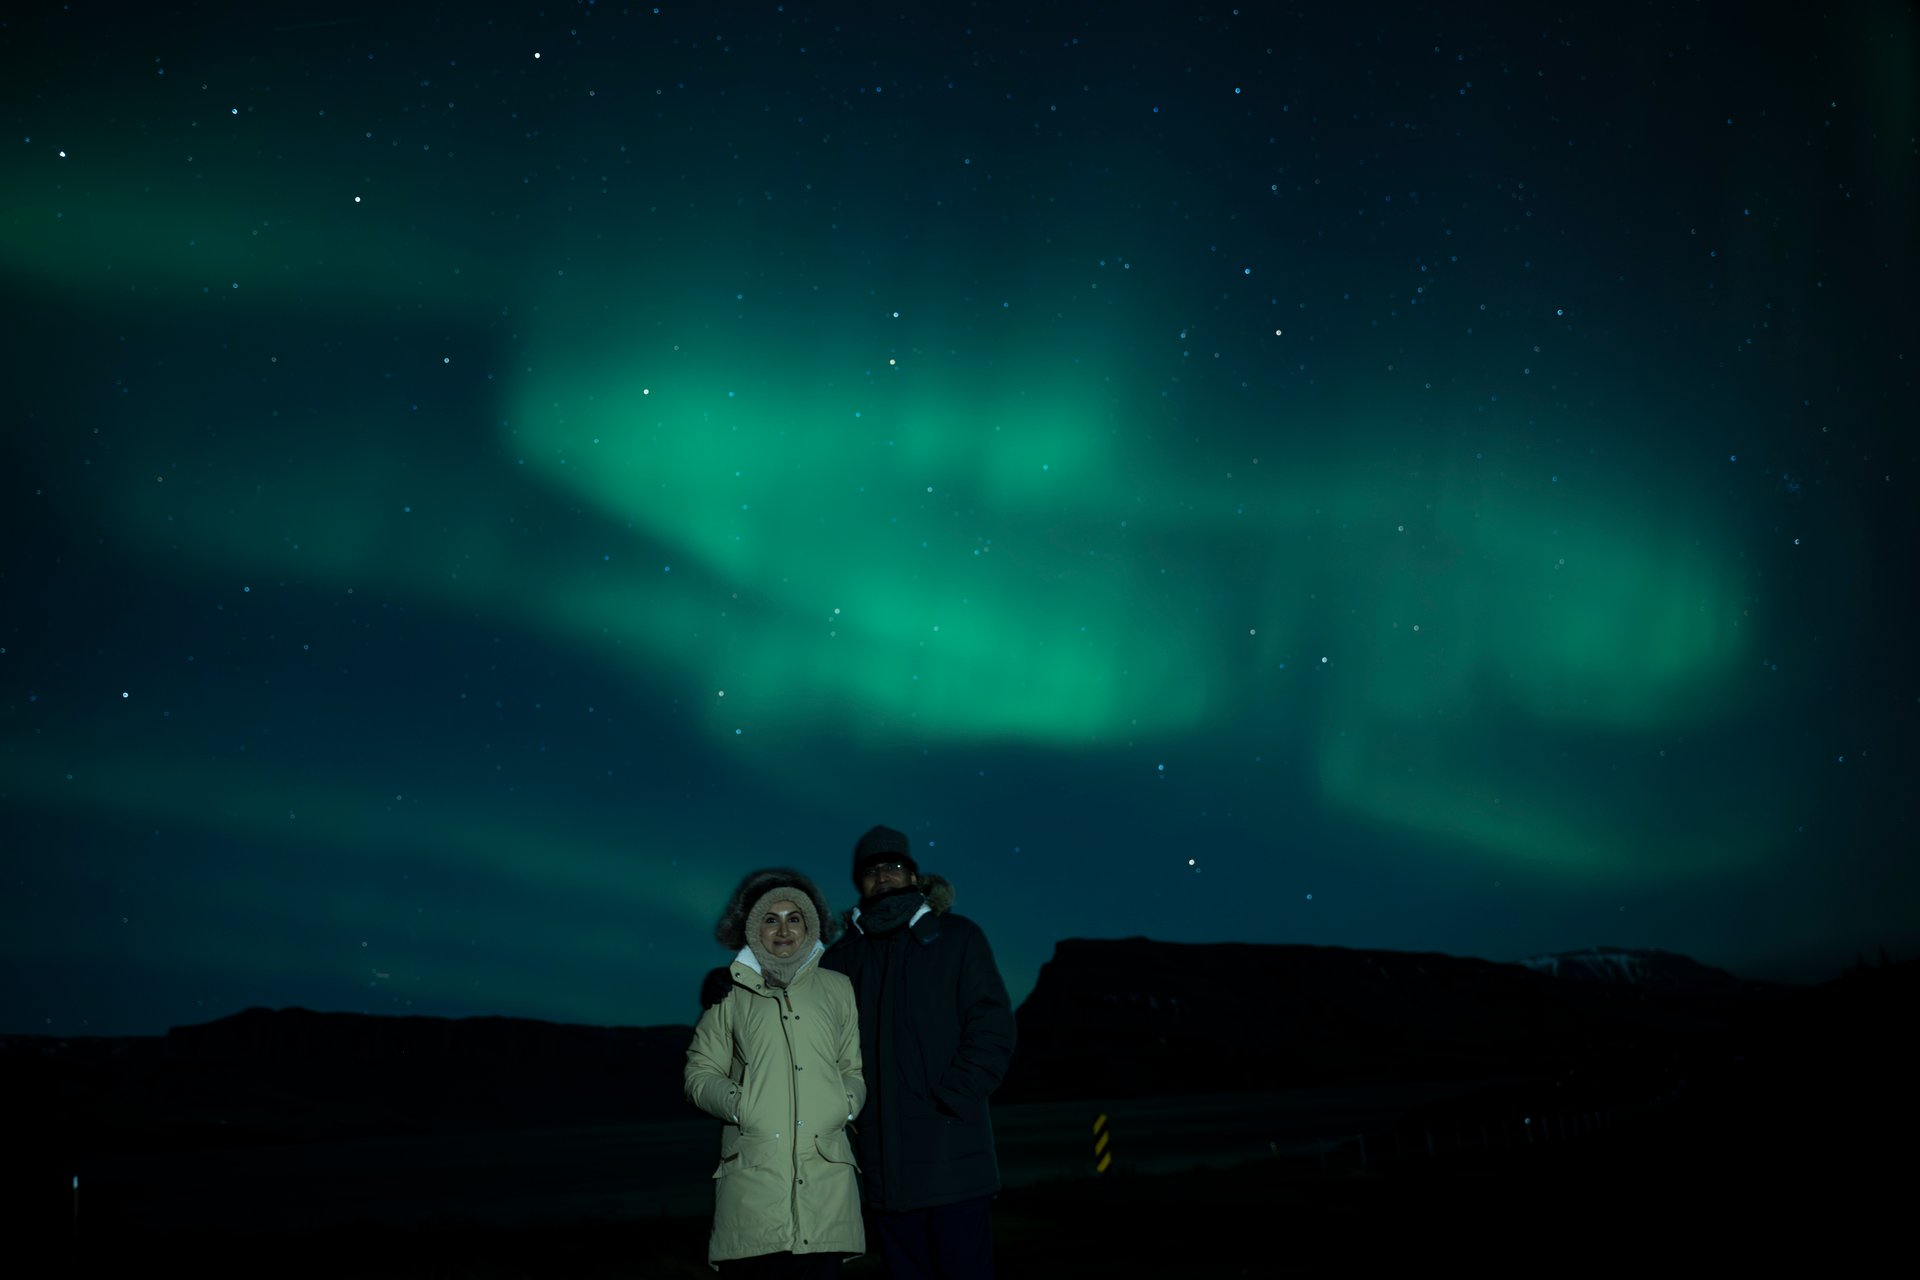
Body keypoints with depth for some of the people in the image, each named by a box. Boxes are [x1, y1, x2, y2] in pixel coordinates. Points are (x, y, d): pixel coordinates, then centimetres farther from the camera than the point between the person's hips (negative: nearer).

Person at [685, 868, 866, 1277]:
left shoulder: (837, 989, 18)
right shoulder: (732, 994, 14)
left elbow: (857, 1068, 19)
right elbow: (700, 1073, 13)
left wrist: (848, 1101, 0)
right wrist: (736, 1103, -4)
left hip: (825, 1168, 1)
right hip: (754, 1167, -1)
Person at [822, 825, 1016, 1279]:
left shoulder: (956, 938, 4)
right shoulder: (845, 956, 12)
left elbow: (991, 1031, -4)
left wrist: (948, 1105, -12)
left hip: (950, 1156, -3)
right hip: (884, 1164, 3)